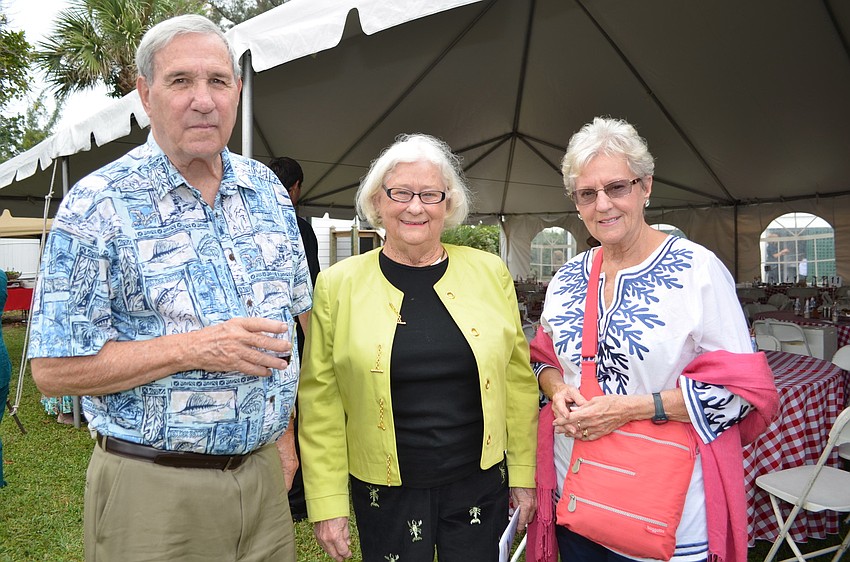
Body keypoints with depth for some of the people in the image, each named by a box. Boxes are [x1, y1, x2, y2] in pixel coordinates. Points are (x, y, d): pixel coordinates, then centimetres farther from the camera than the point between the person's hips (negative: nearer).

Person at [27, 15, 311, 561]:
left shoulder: (268, 189, 5)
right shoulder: (97, 207, -11)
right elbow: (55, 368, -12)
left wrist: (284, 434, 10)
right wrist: (194, 349, -22)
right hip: (154, 491, -4)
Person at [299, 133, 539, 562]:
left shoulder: (490, 273, -2)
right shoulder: (338, 284, -6)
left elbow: (518, 382, 3)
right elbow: (321, 402, -4)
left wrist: (523, 473, 5)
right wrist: (327, 503, -4)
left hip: (481, 484, 2)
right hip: (385, 492, -1)